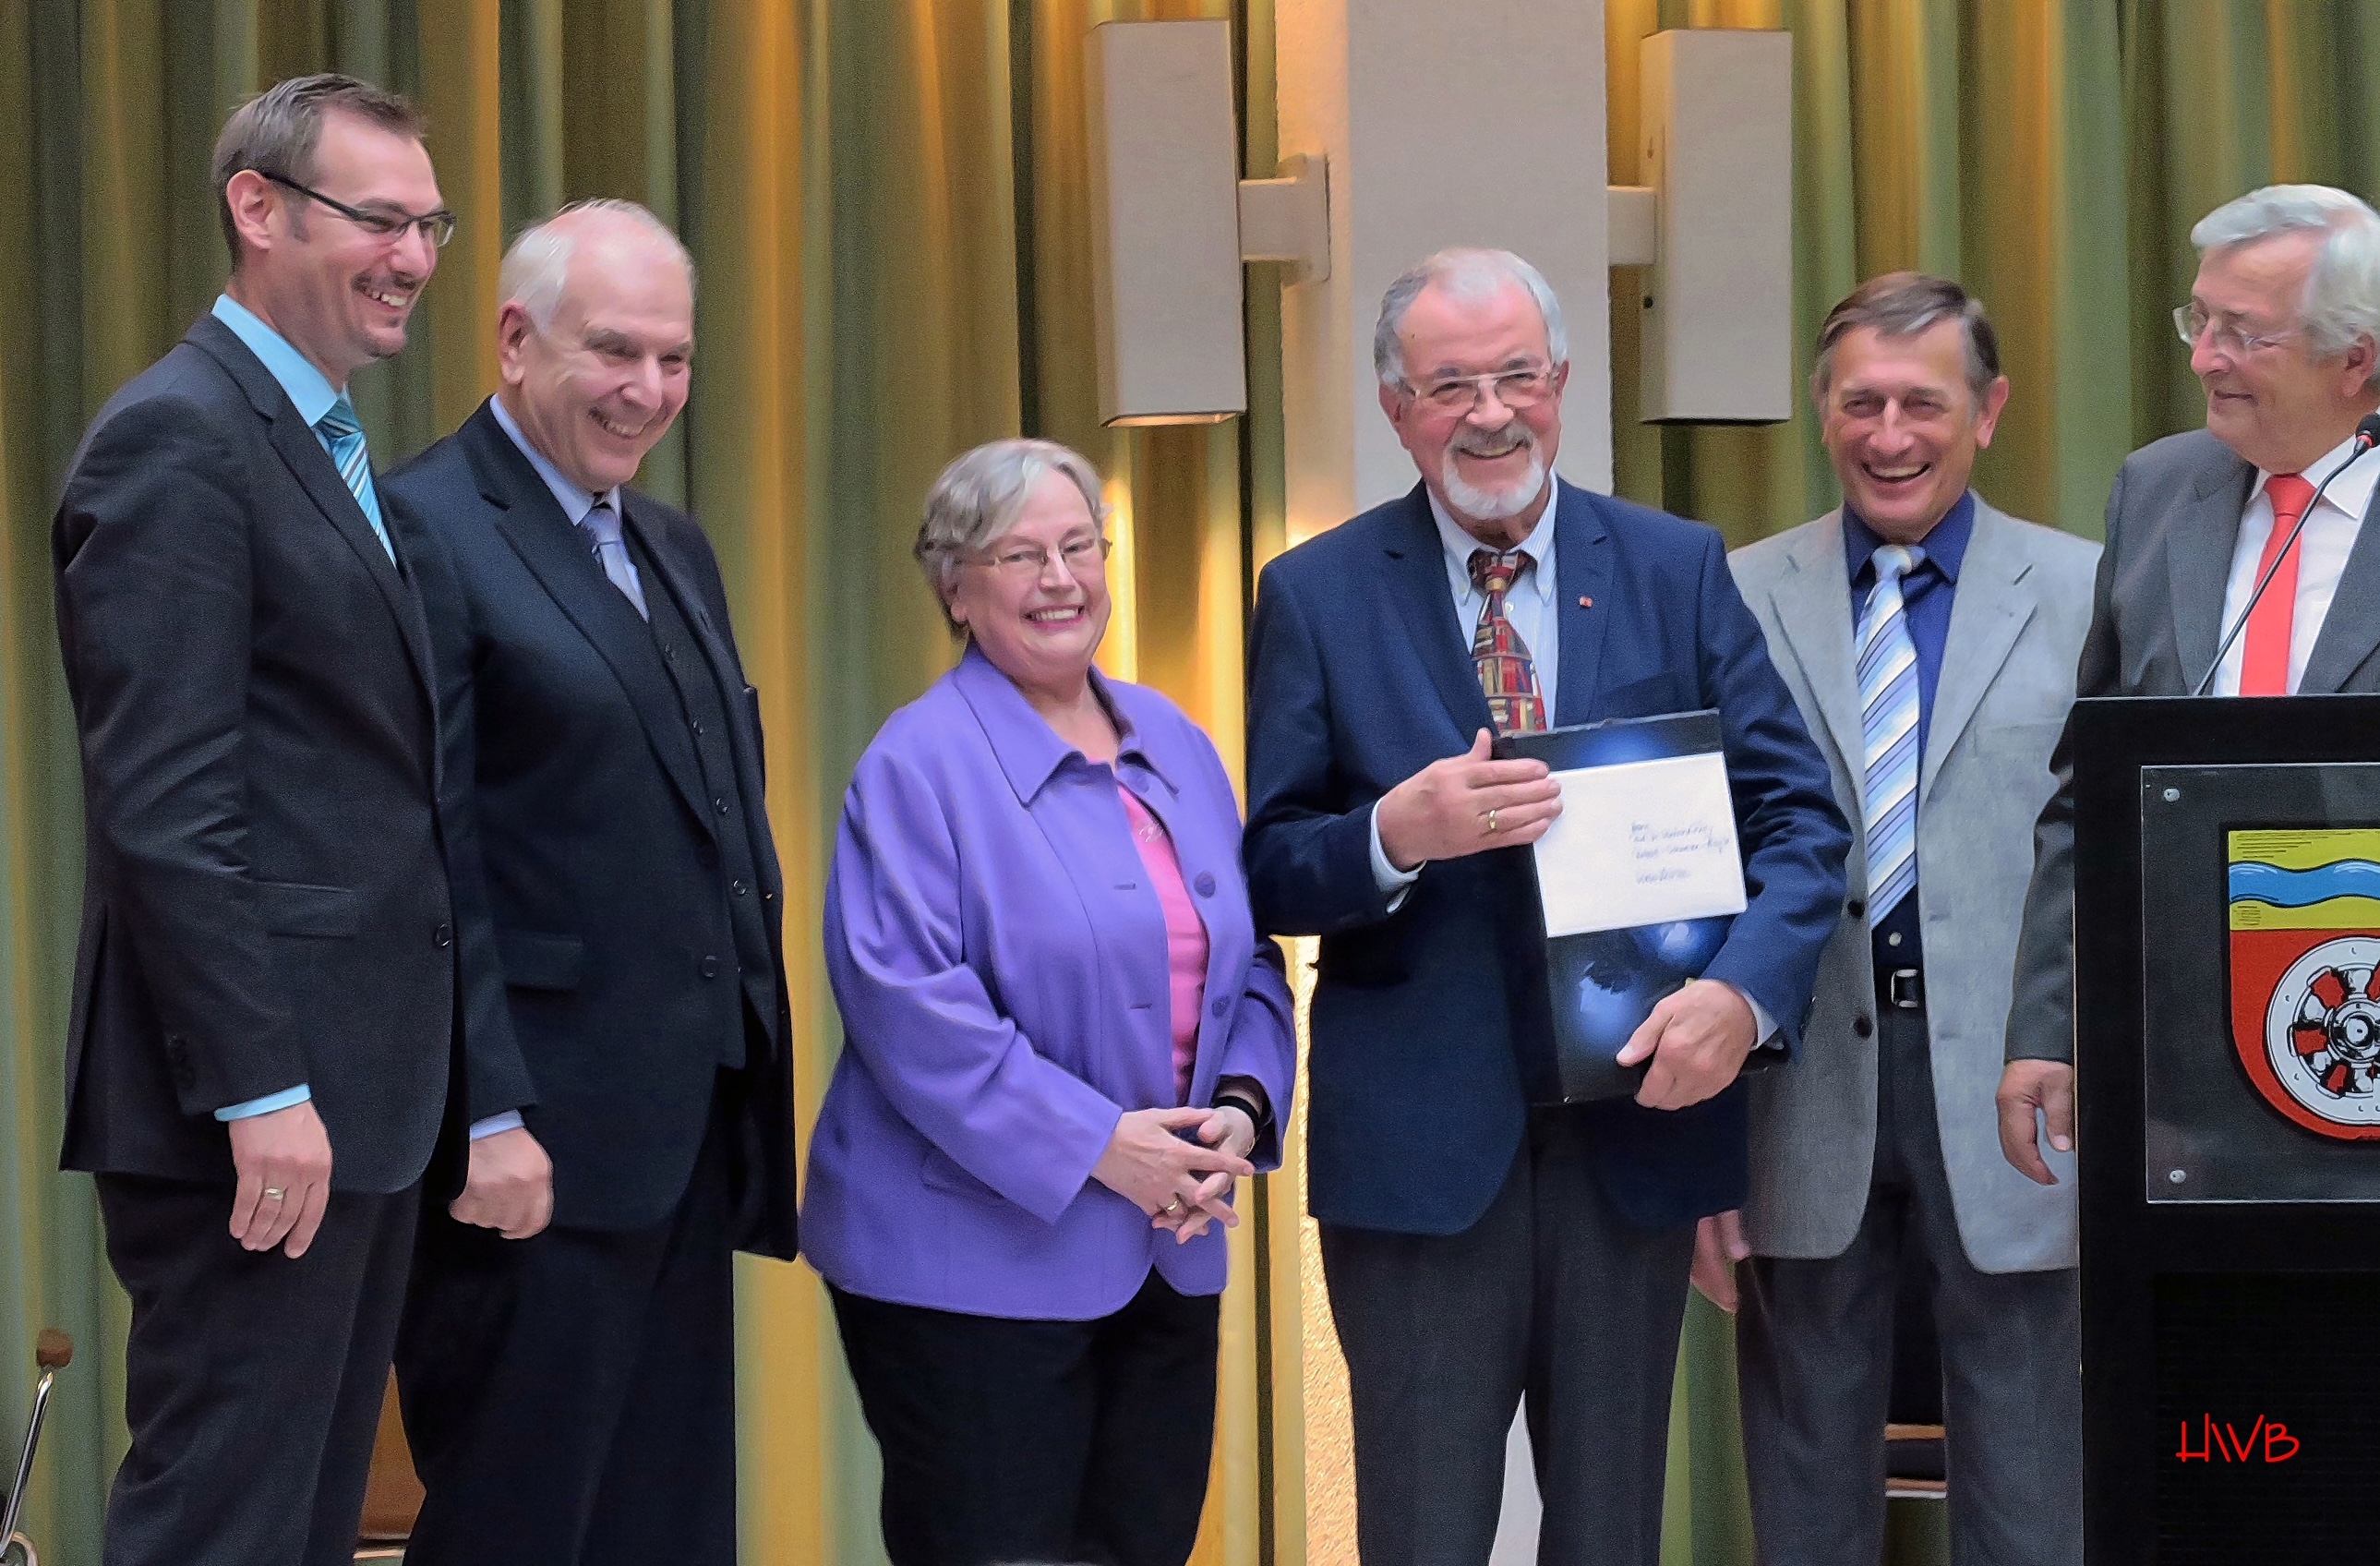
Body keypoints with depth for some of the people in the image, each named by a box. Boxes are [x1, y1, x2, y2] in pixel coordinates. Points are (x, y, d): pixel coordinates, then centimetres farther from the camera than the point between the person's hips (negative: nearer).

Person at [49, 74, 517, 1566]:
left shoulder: (342, 455, 17)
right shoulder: (176, 439, -12)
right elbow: (164, 808, -19)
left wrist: (392, 1085, 14)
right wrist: (261, 1093, -22)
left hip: (360, 1098, 10)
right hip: (262, 1108, -10)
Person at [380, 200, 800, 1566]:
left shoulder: (676, 547, 18)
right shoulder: (426, 530, -9)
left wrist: (753, 1086, 15)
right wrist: (482, 1122, -19)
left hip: (689, 1136, 8)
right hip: (540, 1145, -8)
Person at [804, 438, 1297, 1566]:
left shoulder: (1176, 747, 12)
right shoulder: (921, 763, -9)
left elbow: (1247, 963, 15)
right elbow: (906, 999, -18)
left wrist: (1241, 1110, -5)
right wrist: (1094, 1143, -20)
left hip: (1167, 1255, 6)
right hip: (980, 1255, -6)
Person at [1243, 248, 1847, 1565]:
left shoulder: (1678, 570, 5)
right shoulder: (1316, 596, 2)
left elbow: (1796, 815, 0)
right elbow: (1265, 875, -1)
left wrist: (1742, 991, -19)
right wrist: (1394, 836, -22)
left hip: (1637, 1124, 2)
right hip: (1417, 1145, -2)